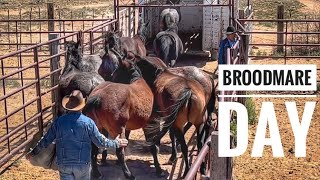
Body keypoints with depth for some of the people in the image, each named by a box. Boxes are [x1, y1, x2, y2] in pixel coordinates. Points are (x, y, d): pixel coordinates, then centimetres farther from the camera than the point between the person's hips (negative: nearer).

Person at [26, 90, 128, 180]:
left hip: (64, 164, 1)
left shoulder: (59, 121, -6)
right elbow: (100, 142, -6)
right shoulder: (88, 122, -13)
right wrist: (116, 143, 9)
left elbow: (46, 141, 2)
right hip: (83, 164, -1)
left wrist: (34, 152, 18)